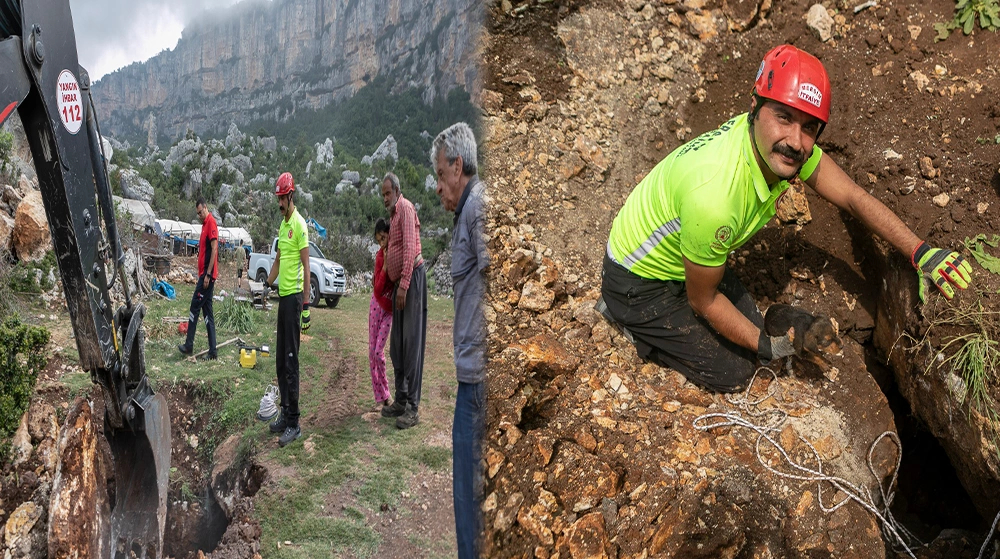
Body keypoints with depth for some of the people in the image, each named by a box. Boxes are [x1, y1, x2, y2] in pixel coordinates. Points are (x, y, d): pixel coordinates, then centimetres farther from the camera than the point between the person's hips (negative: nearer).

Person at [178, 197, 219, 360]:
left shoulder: (211, 222, -11)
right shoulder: (205, 224, 18)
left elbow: (214, 249, -18)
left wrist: (208, 274, -21)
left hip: (208, 274, -10)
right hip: (204, 274, 10)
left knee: (195, 307, -4)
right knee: (207, 311, 7)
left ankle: (189, 345, 3)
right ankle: (213, 351, 8)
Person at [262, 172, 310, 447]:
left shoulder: (299, 224, -13)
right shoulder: (282, 225, 16)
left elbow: (306, 265, -16)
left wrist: (306, 305, -19)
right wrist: (266, 285, 17)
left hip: (294, 296, -10)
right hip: (282, 295, 10)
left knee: (291, 361, -8)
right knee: (280, 360, 14)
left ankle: (294, 423, -3)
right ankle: (284, 413, 23)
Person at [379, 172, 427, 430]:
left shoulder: (406, 208, -9)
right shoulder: (394, 214, 22)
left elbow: (409, 248, -19)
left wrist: (403, 286, -24)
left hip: (411, 279, -10)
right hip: (399, 283, 10)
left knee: (412, 343, -10)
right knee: (396, 344, 12)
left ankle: (413, 407, -8)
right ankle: (401, 400, 20)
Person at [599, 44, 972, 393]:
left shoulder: (780, 145, -17)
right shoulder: (714, 195, -41)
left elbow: (854, 198, -4)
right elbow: (703, 301, -24)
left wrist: (921, 252, -15)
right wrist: (766, 346, -13)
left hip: (684, 257, 8)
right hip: (640, 282, -8)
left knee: (750, 328, 16)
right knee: (733, 372, 2)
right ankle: (629, 318, 14)